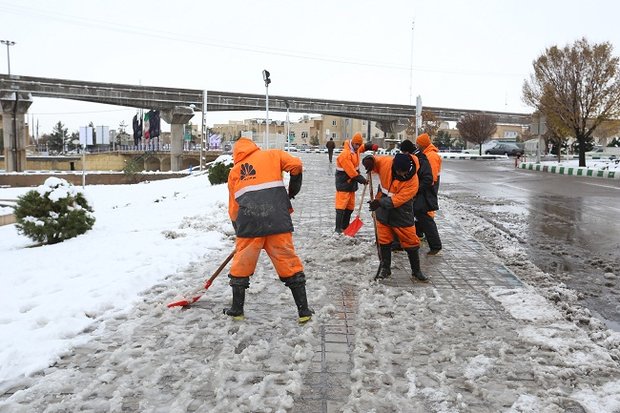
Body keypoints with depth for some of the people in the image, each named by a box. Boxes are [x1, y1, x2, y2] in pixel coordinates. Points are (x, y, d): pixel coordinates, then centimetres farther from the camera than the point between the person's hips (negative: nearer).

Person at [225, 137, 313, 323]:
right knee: (290, 264, 8)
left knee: (241, 266, 18)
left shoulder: (234, 171, 22)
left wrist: (239, 229, 31)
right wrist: (293, 189, 16)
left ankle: (237, 309, 27)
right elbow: (296, 165, 1)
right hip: (277, 222, -1)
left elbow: (233, 208, 21)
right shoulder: (272, 155, 17)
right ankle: (303, 311, 13)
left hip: (248, 224, 1)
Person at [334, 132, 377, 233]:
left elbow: (364, 146, 28)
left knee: (350, 206, 11)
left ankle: (345, 227, 18)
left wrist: (371, 146, 6)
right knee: (341, 206, -10)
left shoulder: (356, 149, 6)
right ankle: (338, 229, -10)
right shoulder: (345, 154, -23)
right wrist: (361, 179, -18)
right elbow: (351, 171, -24)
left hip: (351, 183, 9)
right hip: (343, 184, -9)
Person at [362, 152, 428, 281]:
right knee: (384, 241, 11)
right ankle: (385, 268, 28)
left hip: (402, 215, -3)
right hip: (383, 212, 3)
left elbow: (398, 199, -28)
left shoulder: (413, 181, -24)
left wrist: (380, 202, -36)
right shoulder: (386, 163, -15)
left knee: (411, 242, 4)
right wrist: (370, 160, -24)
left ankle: (416, 271, 21)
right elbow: (375, 161, 0)